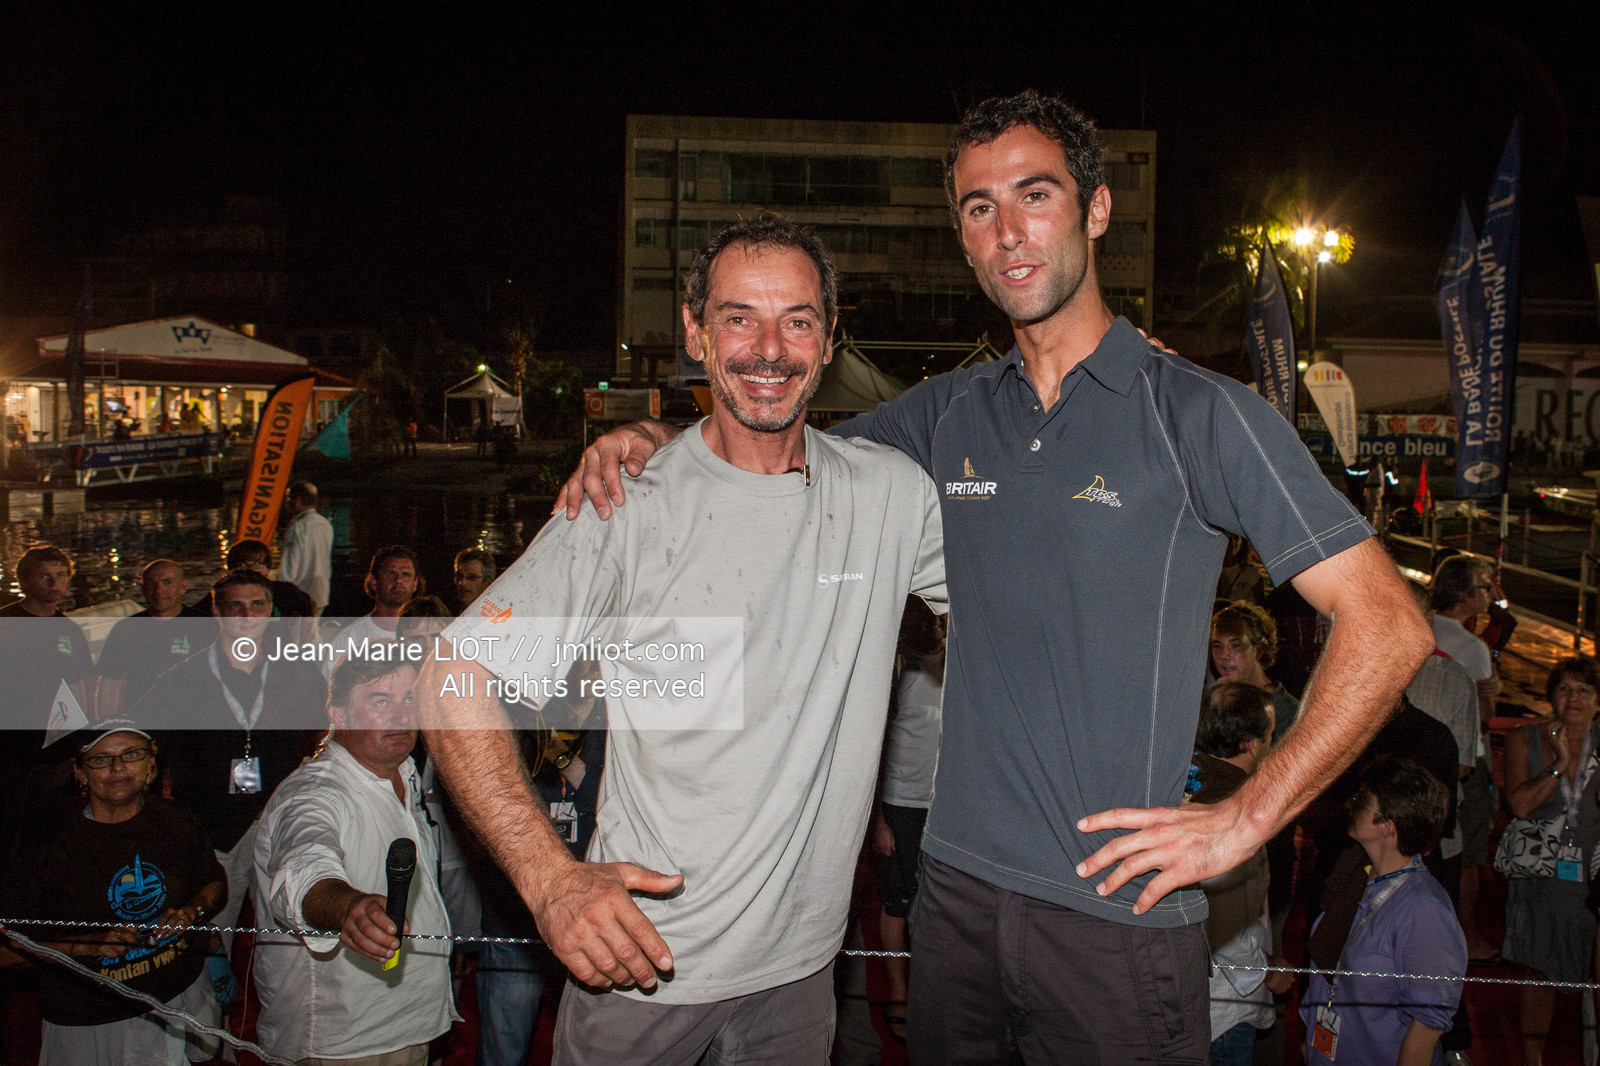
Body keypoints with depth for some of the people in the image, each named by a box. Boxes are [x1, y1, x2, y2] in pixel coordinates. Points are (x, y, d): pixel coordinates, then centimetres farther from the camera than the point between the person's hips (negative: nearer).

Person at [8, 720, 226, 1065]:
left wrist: (192, 912, -9)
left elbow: (216, 884, 12)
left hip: (181, 996, 3)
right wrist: (88, 944, -22)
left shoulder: (179, 823, -2)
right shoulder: (54, 845, -12)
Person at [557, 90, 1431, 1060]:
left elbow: (1388, 627, -10)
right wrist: (653, 440, 0)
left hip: (1118, 911, -4)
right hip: (961, 885, 5)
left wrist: (1245, 821, -13)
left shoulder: (1198, 413, -8)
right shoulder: (950, 414, 7)